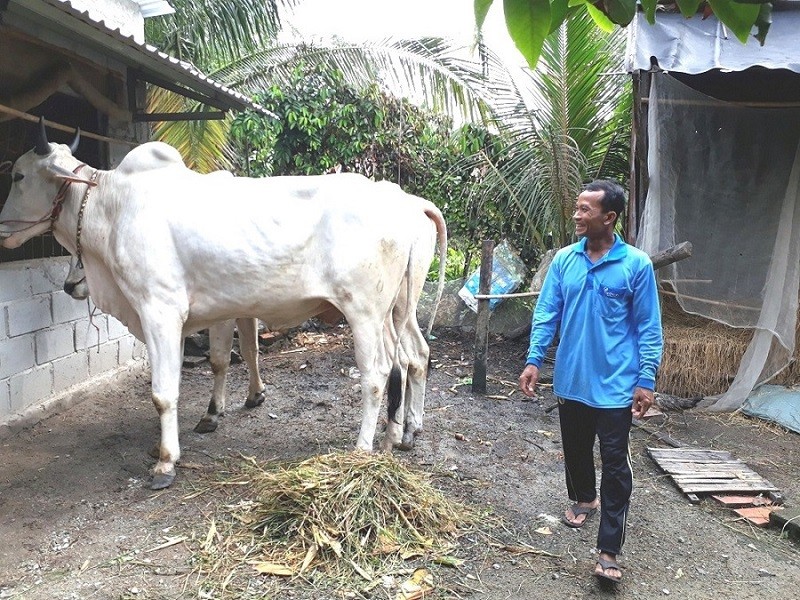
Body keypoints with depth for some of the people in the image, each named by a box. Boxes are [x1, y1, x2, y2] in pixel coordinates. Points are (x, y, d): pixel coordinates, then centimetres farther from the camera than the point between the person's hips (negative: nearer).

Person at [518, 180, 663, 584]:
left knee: (614, 463, 0)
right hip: (571, 379, 4)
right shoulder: (564, 260, 0)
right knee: (575, 449, 20)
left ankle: (608, 551, 8)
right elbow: (546, 313, 2)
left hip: (615, 384, -4)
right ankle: (583, 499, 47)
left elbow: (649, 326, -5)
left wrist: (646, 379, -9)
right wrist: (533, 360, -6)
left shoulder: (636, 264, -9)